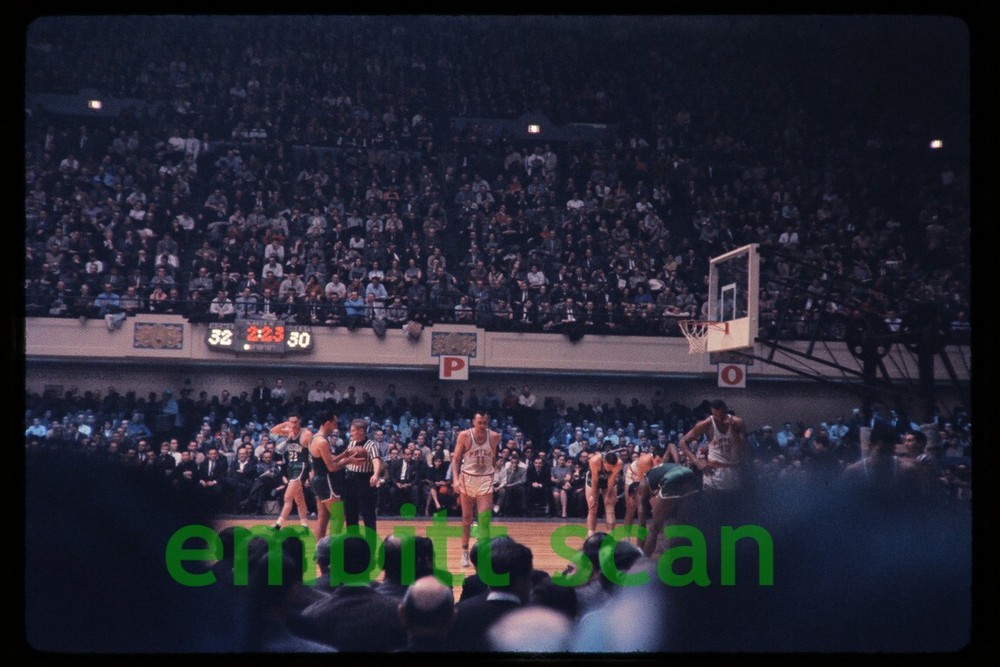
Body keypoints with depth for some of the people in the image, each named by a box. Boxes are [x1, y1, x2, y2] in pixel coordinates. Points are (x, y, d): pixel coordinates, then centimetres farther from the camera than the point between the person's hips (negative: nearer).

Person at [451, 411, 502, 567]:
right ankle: (465, 551, 25)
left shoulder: (494, 437, -5)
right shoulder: (464, 436, -9)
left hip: (486, 479, 0)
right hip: (467, 478, 0)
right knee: (467, 518, 11)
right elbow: (455, 459, -5)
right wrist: (456, 479, -16)